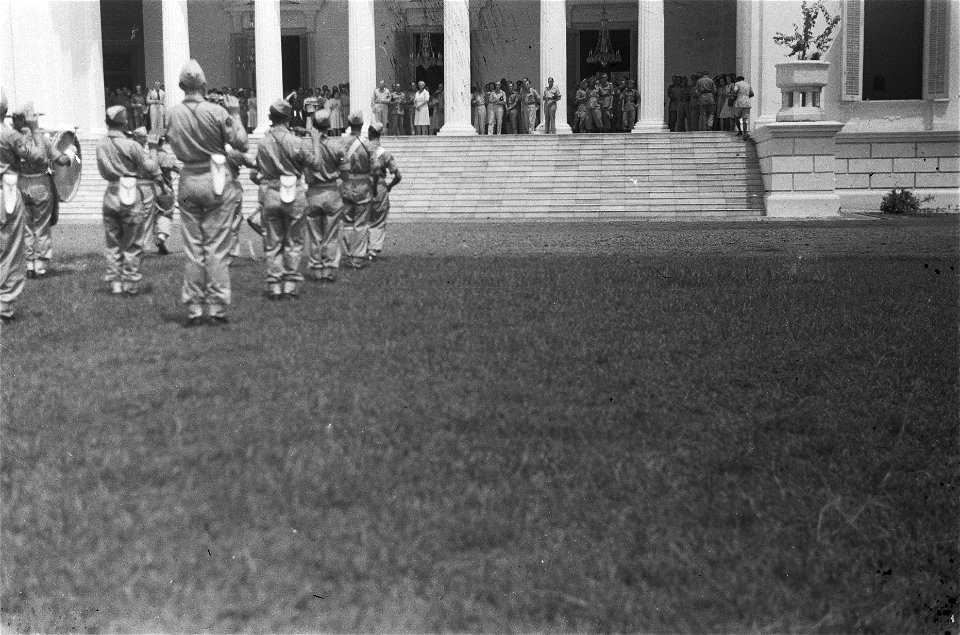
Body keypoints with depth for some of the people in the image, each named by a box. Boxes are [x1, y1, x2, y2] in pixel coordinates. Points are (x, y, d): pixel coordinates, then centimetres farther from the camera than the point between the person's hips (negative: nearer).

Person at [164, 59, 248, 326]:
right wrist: (235, 115, 5)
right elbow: (241, 144, -6)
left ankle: (193, 310, 10)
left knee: (193, 247, 9)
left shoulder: (173, 114, -1)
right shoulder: (217, 112, -11)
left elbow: (174, 145, 10)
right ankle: (218, 309, 2)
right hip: (215, 179, -3)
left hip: (188, 180, 3)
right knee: (217, 247, 2)